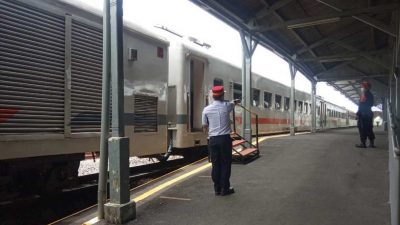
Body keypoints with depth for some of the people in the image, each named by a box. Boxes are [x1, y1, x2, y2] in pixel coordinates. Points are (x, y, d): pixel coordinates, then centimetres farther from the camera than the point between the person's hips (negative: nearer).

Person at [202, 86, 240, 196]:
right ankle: (225, 188, 11)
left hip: (213, 139, 2)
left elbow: (204, 127, 8)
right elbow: (234, 103, 24)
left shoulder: (206, 109, 0)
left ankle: (217, 189, 16)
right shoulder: (226, 105, -2)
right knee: (225, 164, 6)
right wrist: (236, 101, 47)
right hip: (225, 138, -2)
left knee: (215, 164, 9)